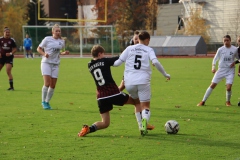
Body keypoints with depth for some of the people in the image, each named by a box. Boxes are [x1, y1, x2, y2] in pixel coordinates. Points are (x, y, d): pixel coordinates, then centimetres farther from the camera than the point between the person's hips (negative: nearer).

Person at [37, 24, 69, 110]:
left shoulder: (61, 41, 9)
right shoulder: (47, 39, -4)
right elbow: (39, 49, 1)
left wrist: (64, 53, 1)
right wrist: (44, 54, -17)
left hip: (55, 64, 4)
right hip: (46, 63, -4)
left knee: (53, 85, 2)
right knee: (47, 83, -16)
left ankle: (47, 102, 16)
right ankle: (43, 101, -1)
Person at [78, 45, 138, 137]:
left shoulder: (90, 66, 12)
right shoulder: (104, 61, -3)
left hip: (101, 97, 5)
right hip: (113, 93, -5)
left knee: (105, 123, 13)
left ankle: (88, 129, -13)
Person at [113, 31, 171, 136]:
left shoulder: (129, 48, 12)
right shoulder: (149, 50, 7)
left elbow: (118, 62, 7)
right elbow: (155, 62, -10)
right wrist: (165, 74, -1)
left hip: (129, 83, 2)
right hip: (143, 82, -2)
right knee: (145, 106, 3)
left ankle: (143, 126, 9)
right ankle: (144, 120, -31)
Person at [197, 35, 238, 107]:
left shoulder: (235, 49, -3)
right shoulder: (220, 49, -1)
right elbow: (215, 59, 5)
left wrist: (234, 62, -11)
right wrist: (213, 67, -11)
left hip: (230, 71, -1)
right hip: (221, 70, 1)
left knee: (228, 88, -13)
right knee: (212, 85, -3)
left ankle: (228, 101, 16)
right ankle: (203, 101, 5)